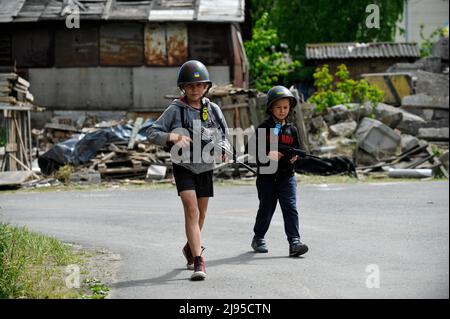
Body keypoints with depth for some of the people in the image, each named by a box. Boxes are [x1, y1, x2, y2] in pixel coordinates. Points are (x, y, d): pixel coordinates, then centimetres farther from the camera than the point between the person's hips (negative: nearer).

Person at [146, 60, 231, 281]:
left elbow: (224, 137, 7)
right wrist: (173, 137, -27)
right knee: (192, 211, -18)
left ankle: (190, 248, 44)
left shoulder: (213, 110, 0)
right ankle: (199, 262, -23)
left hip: (206, 168, 4)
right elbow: (152, 134, -10)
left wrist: (222, 149, -16)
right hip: (183, 167, -4)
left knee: (201, 214, 17)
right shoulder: (175, 110, -9)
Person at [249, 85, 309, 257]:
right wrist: (267, 155, -22)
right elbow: (254, 150, -6)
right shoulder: (264, 128, -1)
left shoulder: (292, 130, 9)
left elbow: (297, 150, 15)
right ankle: (258, 238, 29)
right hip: (267, 176, -2)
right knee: (266, 209, 9)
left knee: (290, 208, -11)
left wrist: (294, 157, -6)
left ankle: (294, 242, -16)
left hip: (287, 176, 2)